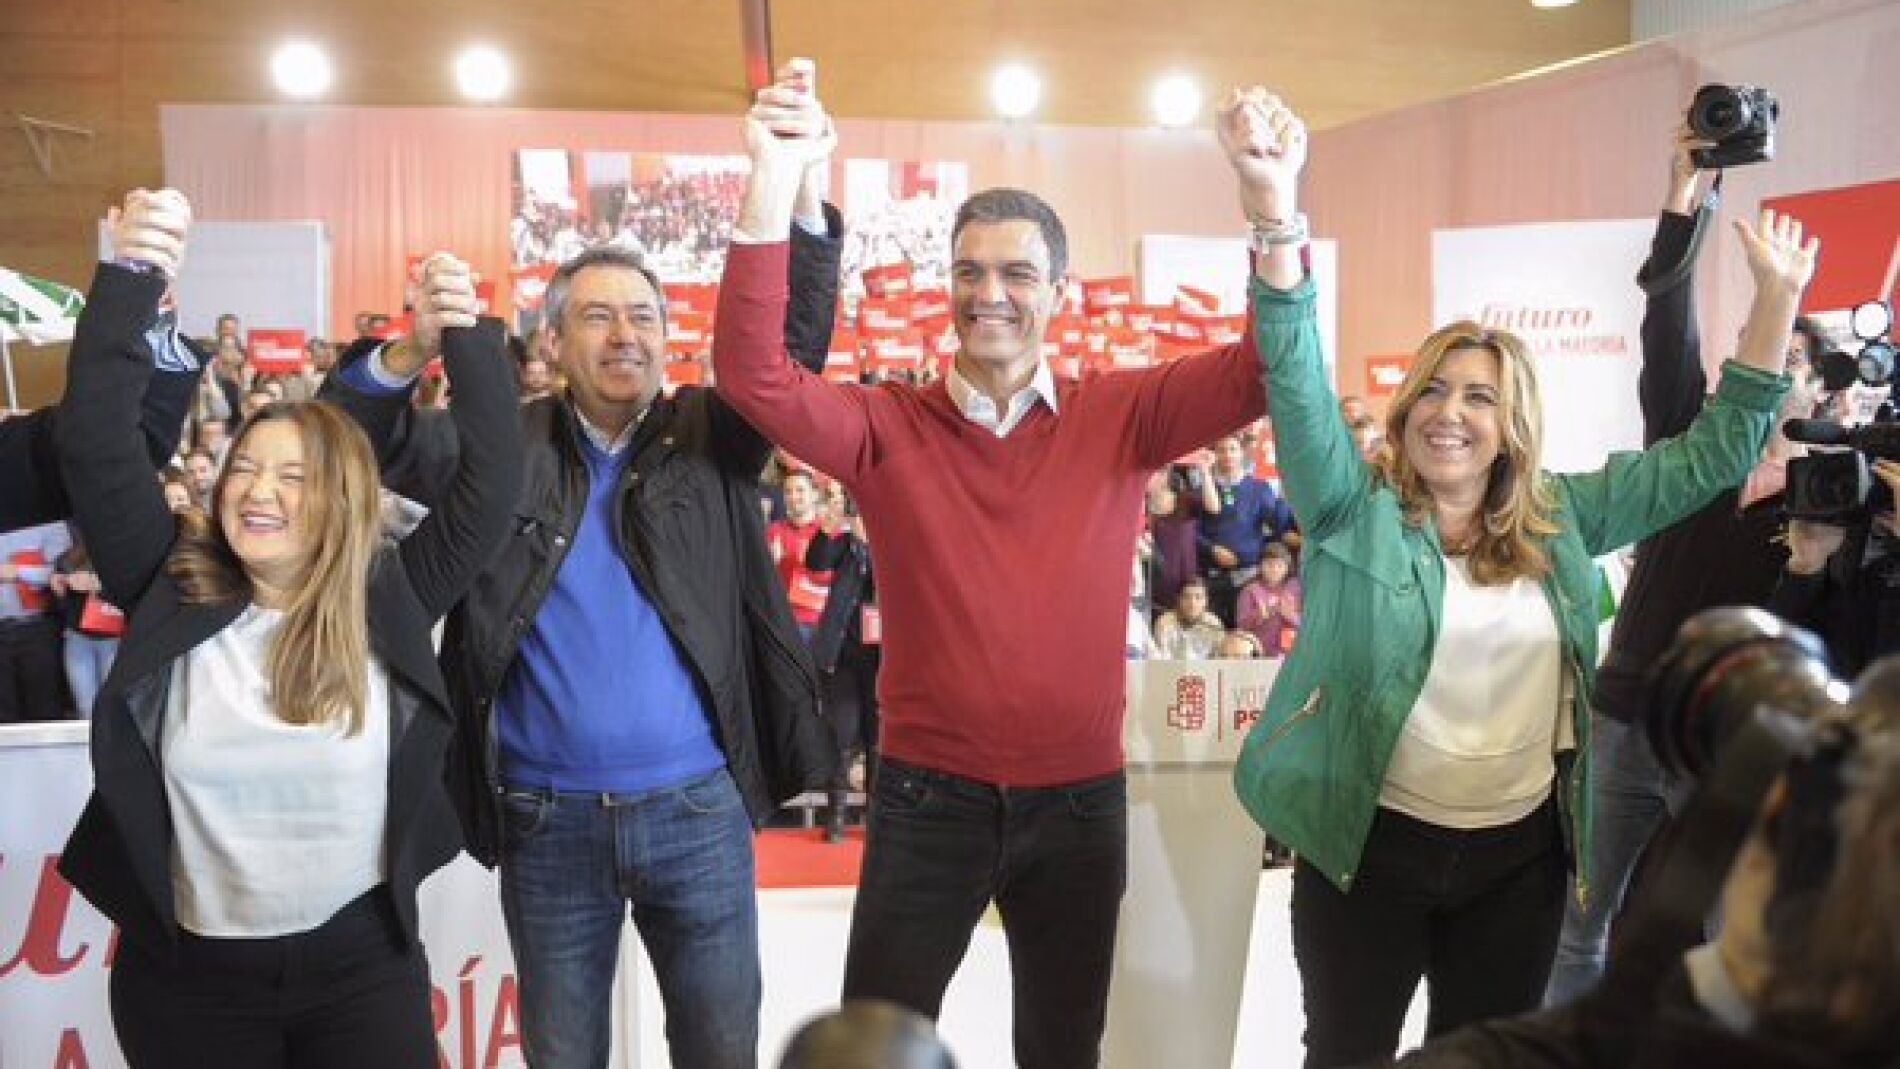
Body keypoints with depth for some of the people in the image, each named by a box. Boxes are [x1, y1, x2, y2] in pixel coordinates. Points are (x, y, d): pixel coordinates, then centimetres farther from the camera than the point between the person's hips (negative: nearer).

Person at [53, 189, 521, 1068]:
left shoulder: (389, 602, -4)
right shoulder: (172, 594, -2)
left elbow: (491, 486, -8)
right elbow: (90, 444, -9)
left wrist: (467, 336, -17)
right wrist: (131, 277, -16)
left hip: (362, 962, -1)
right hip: (186, 971, 1)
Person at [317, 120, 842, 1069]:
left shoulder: (708, 439, 2)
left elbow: (792, 345, -11)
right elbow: (357, 435, -5)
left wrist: (801, 202, -26)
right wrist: (414, 352, -26)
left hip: (699, 810, 0)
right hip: (548, 820, 0)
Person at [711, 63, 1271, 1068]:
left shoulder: (1120, 417, -2)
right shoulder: (888, 427, -5)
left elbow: (1263, 372, -12)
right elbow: (753, 375, -18)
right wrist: (774, 182, -30)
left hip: (1079, 797, 1)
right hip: (927, 795, -1)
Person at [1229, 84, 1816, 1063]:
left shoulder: (1559, 520, 3)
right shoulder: (1354, 509, -8)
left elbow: (1712, 455, 8)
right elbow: (1297, 377, -21)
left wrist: (1775, 299, 1)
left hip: (1519, 855, 3)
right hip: (1372, 847, -3)